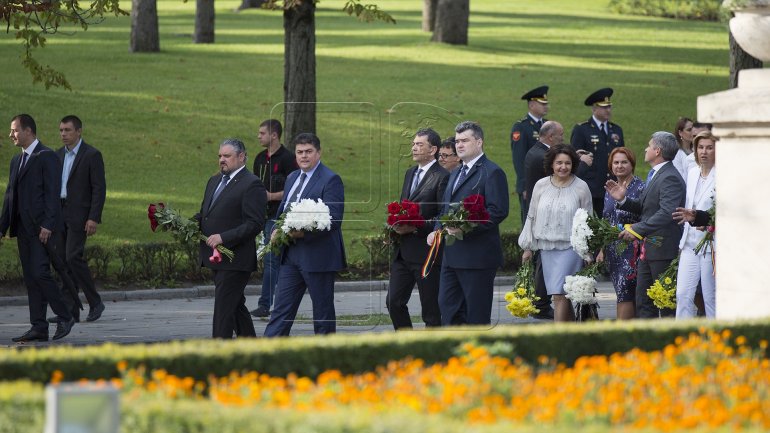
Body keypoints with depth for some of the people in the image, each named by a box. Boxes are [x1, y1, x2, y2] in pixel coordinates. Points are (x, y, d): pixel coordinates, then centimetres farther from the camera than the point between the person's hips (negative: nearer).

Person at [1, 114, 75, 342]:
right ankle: (39, 328, 6)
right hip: (23, 228, 8)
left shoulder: (47, 157, -9)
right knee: (30, 278, 5)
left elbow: (52, 193, -15)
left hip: (43, 228, -8)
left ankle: (65, 317, -2)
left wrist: (47, 225, -21)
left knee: (39, 273, -15)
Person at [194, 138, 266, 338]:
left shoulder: (252, 185, -11)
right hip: (216, 258, 9)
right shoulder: (214, 181, 17)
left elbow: (255, 224, -16)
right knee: (236, 305, 16)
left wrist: (223, 238, -21)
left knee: (223, 308, -11)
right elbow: (204, 213, 24)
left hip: (235, 259, -9)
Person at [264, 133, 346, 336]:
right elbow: (283, 210, 23)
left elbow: (334, 219, -19)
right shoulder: (292, 178, 15)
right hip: (291, 255, 7)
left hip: (318, 256, -7)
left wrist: (304, 233, -26)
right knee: (281, 309, 5)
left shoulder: (330, 180, -11)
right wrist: (276, 232, 2)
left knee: (323, 310, 5)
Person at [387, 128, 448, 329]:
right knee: (394, 302, 8)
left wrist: (415, 228, -20)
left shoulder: (442, 177, -11)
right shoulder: (410, 173, 16)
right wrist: (398, 225, 4)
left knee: (430, 309, 1)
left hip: (426, 252, -8)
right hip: (403, 252, 8)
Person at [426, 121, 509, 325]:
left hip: (477, 255, -9)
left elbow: (498, 211, -18)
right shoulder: (455, 174, 20)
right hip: (451, 255, 9)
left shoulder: (492, 173, -9)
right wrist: (437, 230, 5)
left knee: (477, 313, -2)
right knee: (447, 306, 7)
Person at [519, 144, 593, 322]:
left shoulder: (581, 187, -2)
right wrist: (528, 247, 13)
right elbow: (532, 217, 12)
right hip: (546, 246, 4)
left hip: (571, 246, -4)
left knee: (559, 294, -12)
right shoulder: (541, 186, 5)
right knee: (561, 294, 9)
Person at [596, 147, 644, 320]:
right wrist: (602, 250, 17)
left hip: (631, 249, -7)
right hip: (613, 251, 7)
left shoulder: (640, 188, -6)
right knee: (623, 293, 7)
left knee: (624, 292, -12)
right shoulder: (610, 190, 14)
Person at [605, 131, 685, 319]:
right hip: (648, 250, 10)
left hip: (663, 249, -10)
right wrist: (622, 200, 6)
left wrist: (638, 229, -27)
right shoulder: (654, 175, 16)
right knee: (643, 302, 11)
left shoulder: (670, 178, -17)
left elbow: (667, 213, -28)